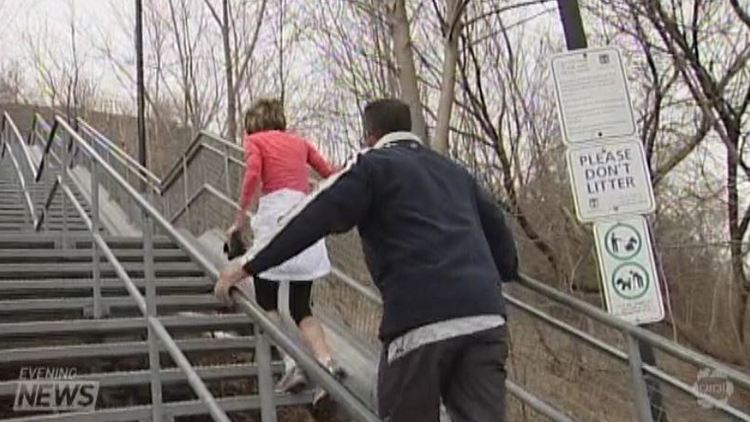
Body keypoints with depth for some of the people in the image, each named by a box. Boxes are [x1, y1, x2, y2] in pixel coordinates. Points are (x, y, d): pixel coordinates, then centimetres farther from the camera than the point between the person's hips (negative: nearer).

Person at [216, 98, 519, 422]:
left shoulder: (373, 165, 9)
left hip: (421, 319, -5)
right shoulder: (455, 171, 27)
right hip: (486, 316, 6)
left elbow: (313, 218, 0)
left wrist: (248, 266, 4)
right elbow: (496, 227, 33)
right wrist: (506, 272, 53)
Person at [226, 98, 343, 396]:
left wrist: (240, 218, -6)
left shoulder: (255, 139, 11)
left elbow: (253, 174, -8)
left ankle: (293, 366, -10)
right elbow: (330, 174, 19)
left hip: (277, 217, -4)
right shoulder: (300, 142, 23)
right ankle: (327, 364, -11)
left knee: (267, 303, 8)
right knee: (301, 307, 10)